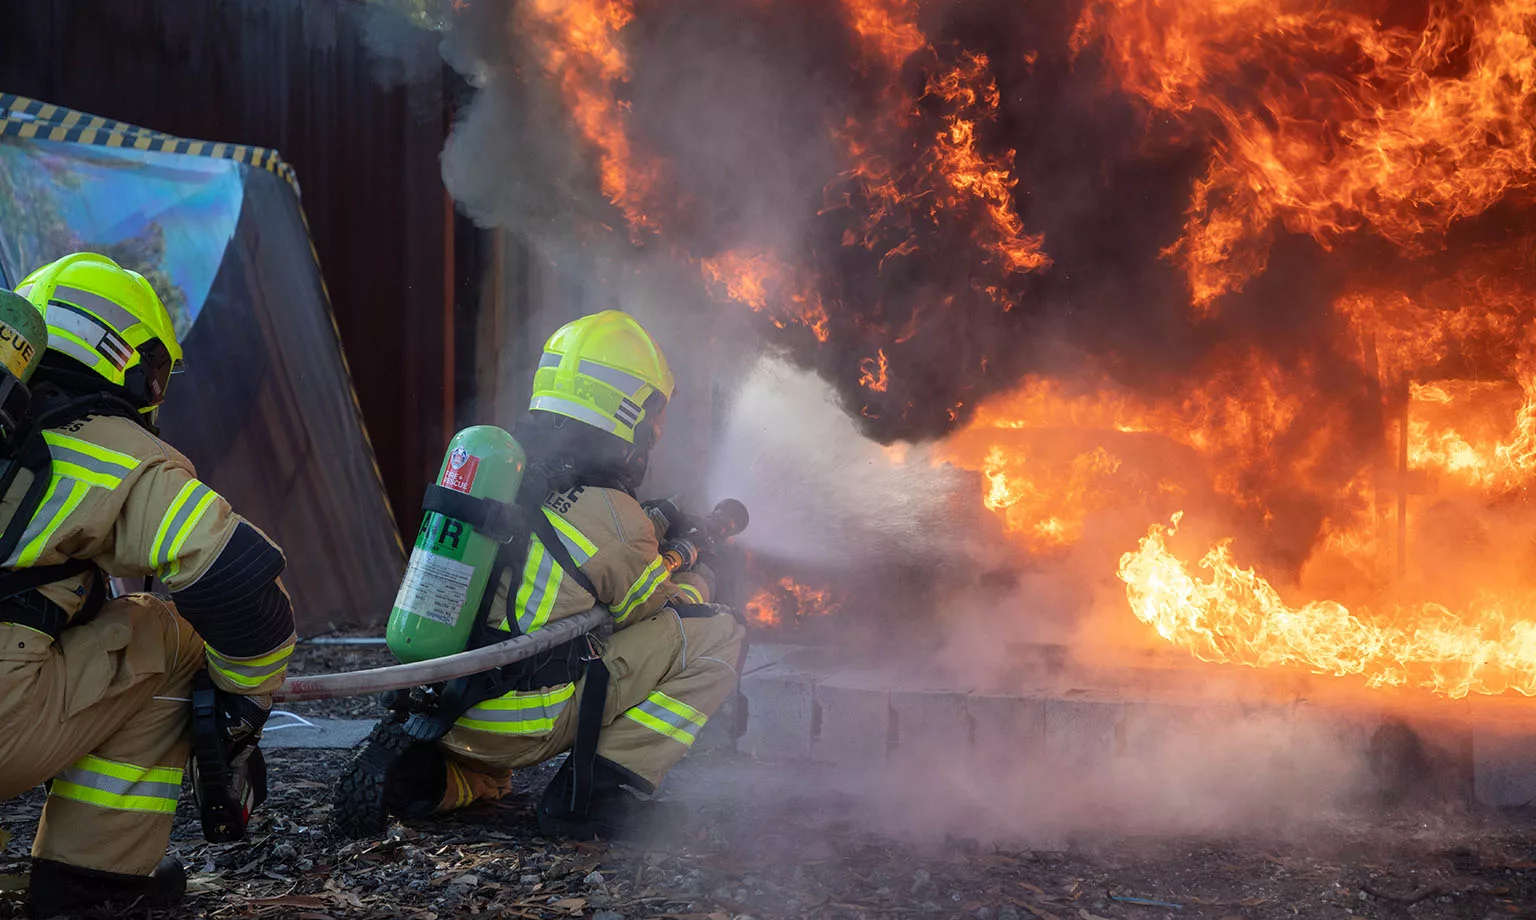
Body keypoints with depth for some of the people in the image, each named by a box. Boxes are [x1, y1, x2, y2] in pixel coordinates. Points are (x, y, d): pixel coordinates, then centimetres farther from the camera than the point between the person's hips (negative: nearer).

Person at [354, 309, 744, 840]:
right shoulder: (612, 514, -12)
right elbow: (660, 613, 7)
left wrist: (651, 530, 32)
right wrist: (700, 579, 28)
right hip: (523, 729, -7)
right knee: (717, 636, -1)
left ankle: (444, 776, 13)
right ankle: (594, 792, -2)